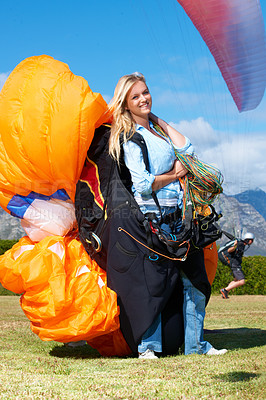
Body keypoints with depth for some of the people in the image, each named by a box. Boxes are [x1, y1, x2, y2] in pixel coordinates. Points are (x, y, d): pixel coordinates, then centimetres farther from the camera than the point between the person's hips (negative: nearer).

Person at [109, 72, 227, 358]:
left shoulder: (156, 128, 16)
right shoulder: (130, 137, -7)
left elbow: (186, 150, 4)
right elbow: (143, 185, -16)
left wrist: (161, 121, 4)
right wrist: (174, 174, -5)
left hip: (177, 212, 8)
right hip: (153, 215, -7)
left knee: (195, 280, 8)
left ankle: (195, 343, 17)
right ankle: (147, 346, 7)